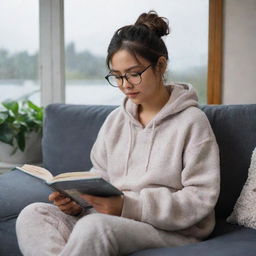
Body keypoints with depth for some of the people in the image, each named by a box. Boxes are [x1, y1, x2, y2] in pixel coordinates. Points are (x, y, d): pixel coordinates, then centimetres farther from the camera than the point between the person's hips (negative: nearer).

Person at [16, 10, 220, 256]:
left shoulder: (192, 121, -4)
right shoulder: (115, 120, 15)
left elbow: (201, 197, -10)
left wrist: (128, 205, -19)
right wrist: (76, 202, -7)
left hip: (173, 233, -6)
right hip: (114, 221, 6)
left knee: (94, 225, -37)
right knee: (33, 214, -18)